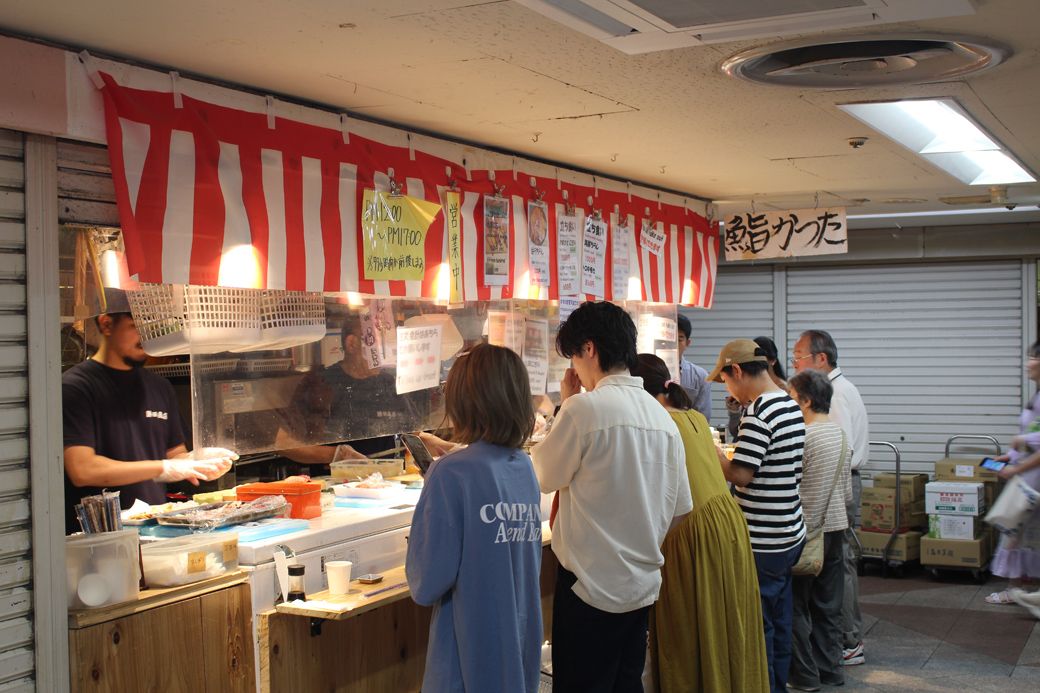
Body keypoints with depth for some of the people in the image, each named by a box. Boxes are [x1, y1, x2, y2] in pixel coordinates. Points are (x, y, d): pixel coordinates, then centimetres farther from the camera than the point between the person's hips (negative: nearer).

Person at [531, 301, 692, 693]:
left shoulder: (585, 407, -16)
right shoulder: (662, 416, 6)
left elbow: (543, 477, -3)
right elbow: (680, 510, 10)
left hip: (591, 587, -7)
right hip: (642, 586, 7)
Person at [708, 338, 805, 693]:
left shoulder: (758, 413, -20)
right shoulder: (791, 405, 9)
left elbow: (740, 475, -23)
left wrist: (712, 450, -7)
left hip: (763, 542, -9)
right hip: (790, 534, 9)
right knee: (779, 621, 18)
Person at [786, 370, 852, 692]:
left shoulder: (803, 435, -18)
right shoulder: (840, 432, 6)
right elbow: (847, 488, 13)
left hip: (807, 529, -8)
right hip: (836, 524, 8)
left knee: (796, 605, 3)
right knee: (828, 604, 15)